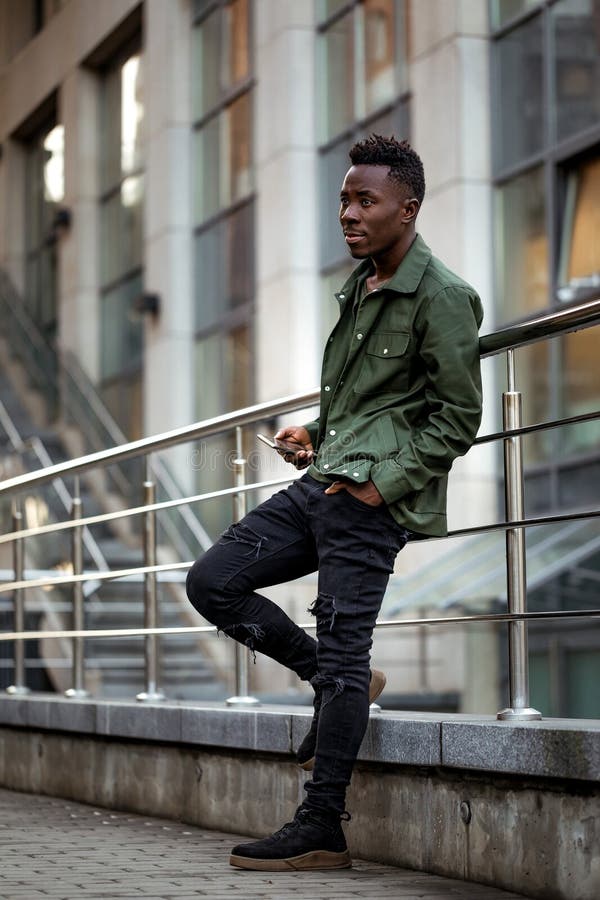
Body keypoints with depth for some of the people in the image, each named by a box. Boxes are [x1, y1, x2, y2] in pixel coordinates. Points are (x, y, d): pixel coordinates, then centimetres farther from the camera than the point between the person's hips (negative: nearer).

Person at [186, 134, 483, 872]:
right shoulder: (359, 286, 18)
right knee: (213, 582, 6)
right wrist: (316, 433, 12)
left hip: (373, 502, -9)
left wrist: (384, 482, -16)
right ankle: (333, 683, 17)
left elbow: (458, 417, -10)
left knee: (342, 655, -7)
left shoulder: (442, 297, -9)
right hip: (321, 482, 9)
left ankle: (321, 830, -1)